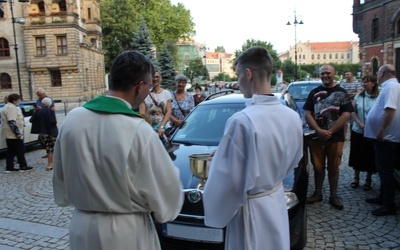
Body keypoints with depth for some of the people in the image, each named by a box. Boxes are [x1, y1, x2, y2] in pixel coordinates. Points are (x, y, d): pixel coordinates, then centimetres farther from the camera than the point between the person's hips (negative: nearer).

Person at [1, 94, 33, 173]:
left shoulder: (7, 107, 16)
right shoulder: (11, 108, -18)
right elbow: (12, 122, -25)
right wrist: (17, 133, -23)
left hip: (9, 134, 10)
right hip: (13, 134, -10)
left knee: (11, 151, 12)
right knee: (20, 151, -1)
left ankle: (9, 168, 15)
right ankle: (23, 167, 5)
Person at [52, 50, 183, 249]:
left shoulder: (73, 118, -8)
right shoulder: (139, 131, -24)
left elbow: (60, 177, 5)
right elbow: (166, 191, -15)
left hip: (82, 227, 5)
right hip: (126, 233, -4)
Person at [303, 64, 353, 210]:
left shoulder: (341, 92, 3)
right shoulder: (314, 93, 8)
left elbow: (346, 115, -6)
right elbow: (307, 113, 1)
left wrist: (329, 132, -13)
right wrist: (319, 131, -13)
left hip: (335, 137, -1)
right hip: (316, 137, 2)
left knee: (333, 168, 7)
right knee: (318, 167, 9)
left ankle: (333, 196, 20)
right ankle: (317, 193, 24)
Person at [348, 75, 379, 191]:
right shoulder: (358, 96, 2)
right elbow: (353, 112, 2)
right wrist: (360, 124, -11)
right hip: (358, 131, 3)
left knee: (370, 156, 8)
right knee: (357, 155, 11)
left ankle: (368, 179, 24)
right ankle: (356, 177, 27)